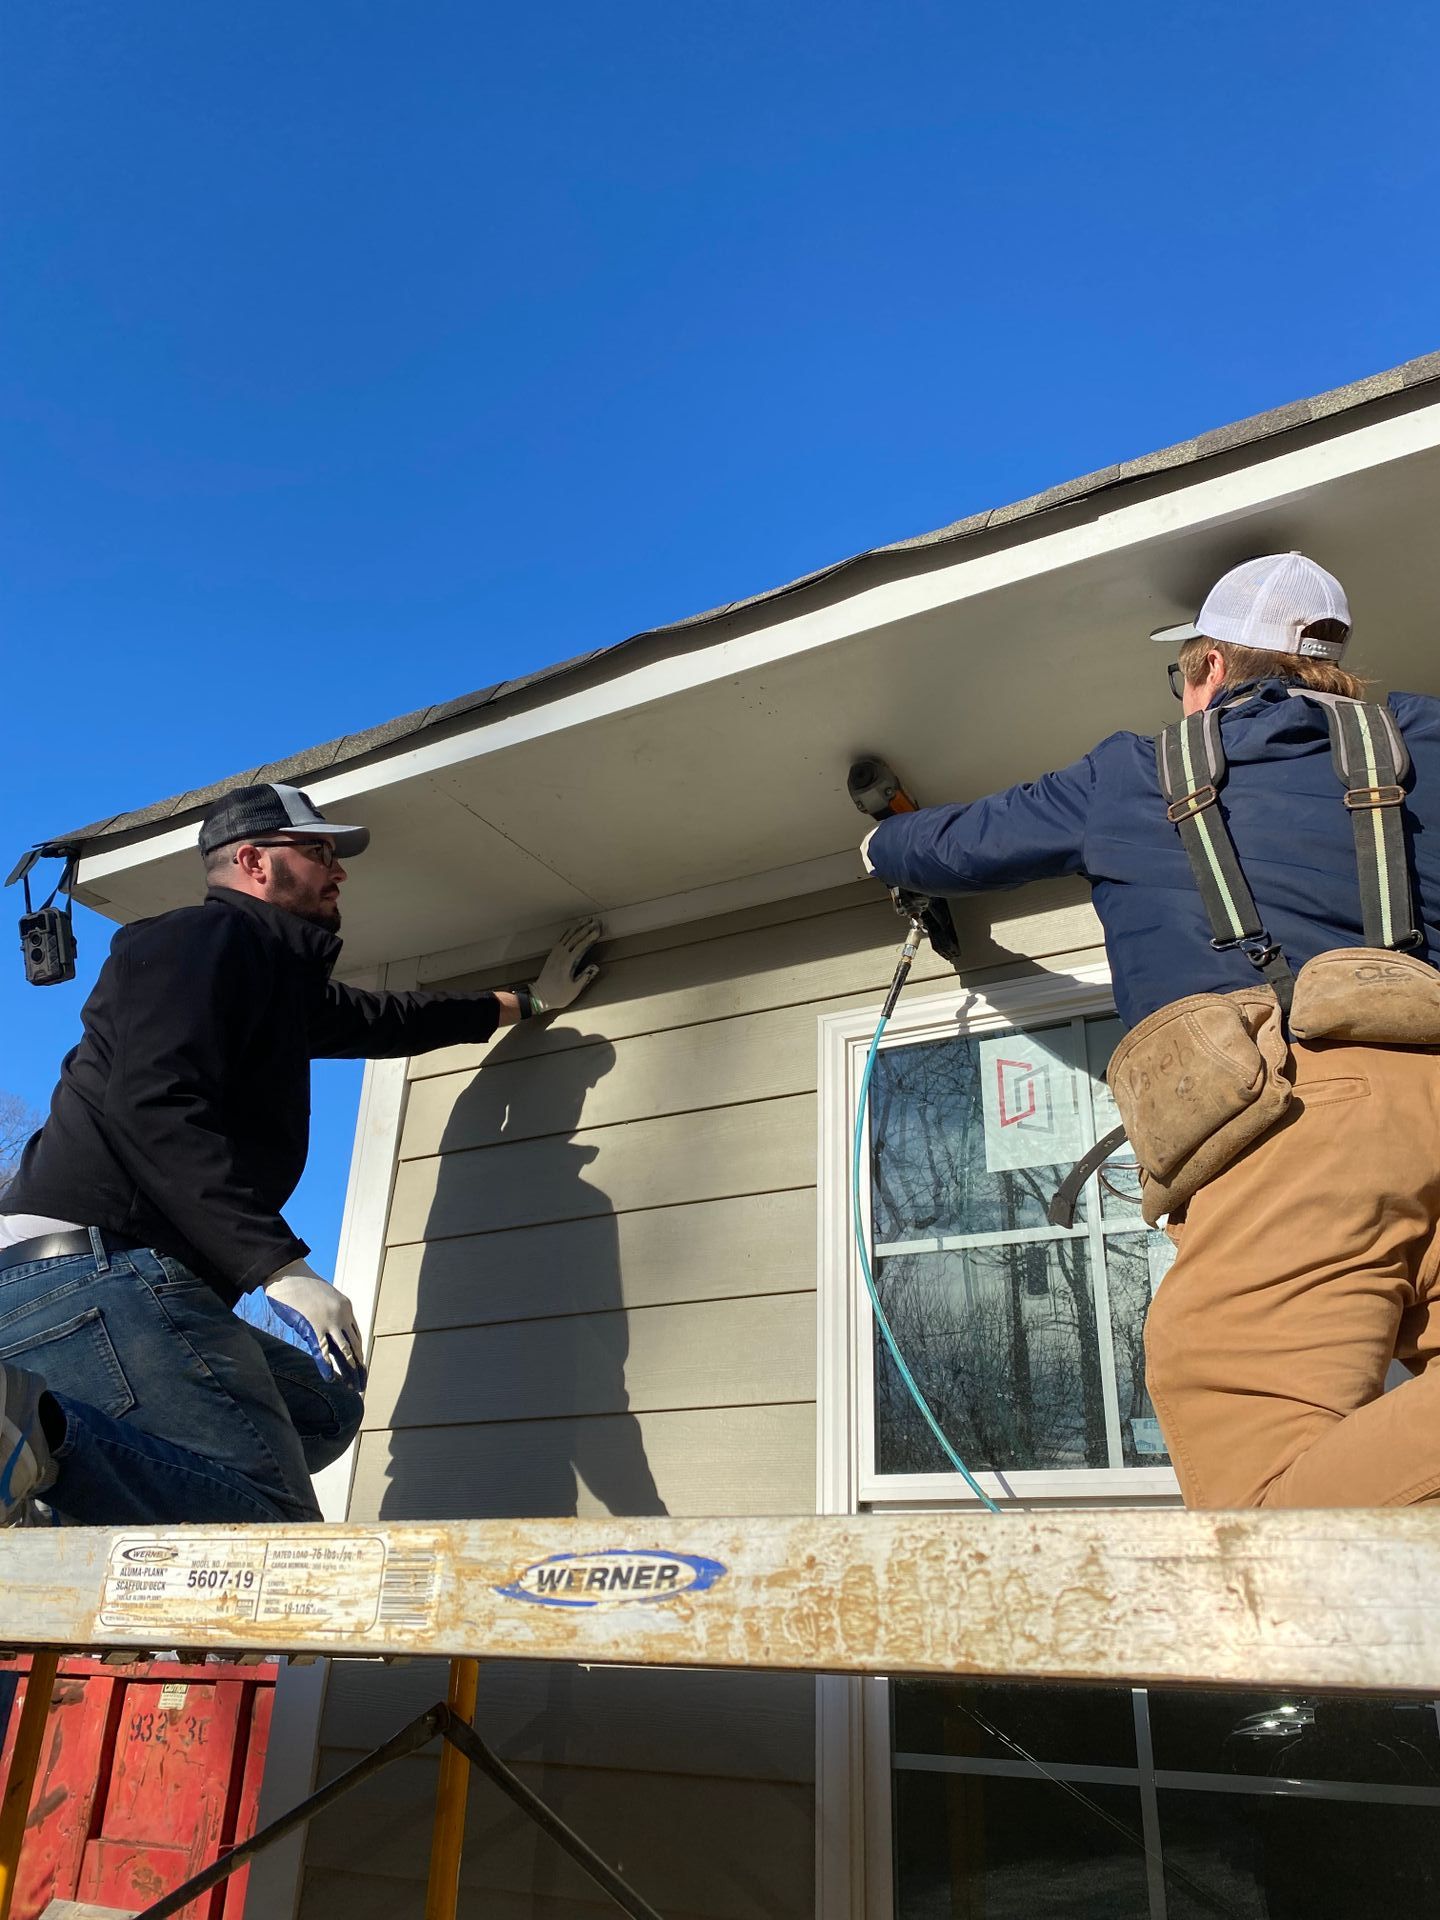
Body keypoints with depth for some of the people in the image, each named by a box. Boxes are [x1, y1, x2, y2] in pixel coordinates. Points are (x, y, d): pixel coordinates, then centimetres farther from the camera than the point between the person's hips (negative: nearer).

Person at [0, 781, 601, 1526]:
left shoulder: (276, 976, 27)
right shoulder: (212, 935, -3)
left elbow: (383, 1020, 43)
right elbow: (156, 1106, -18)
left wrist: (527, 1002, 53)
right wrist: (282, 1266, -23)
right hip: (94, 1264, -11)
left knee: (326, 1407, 8)